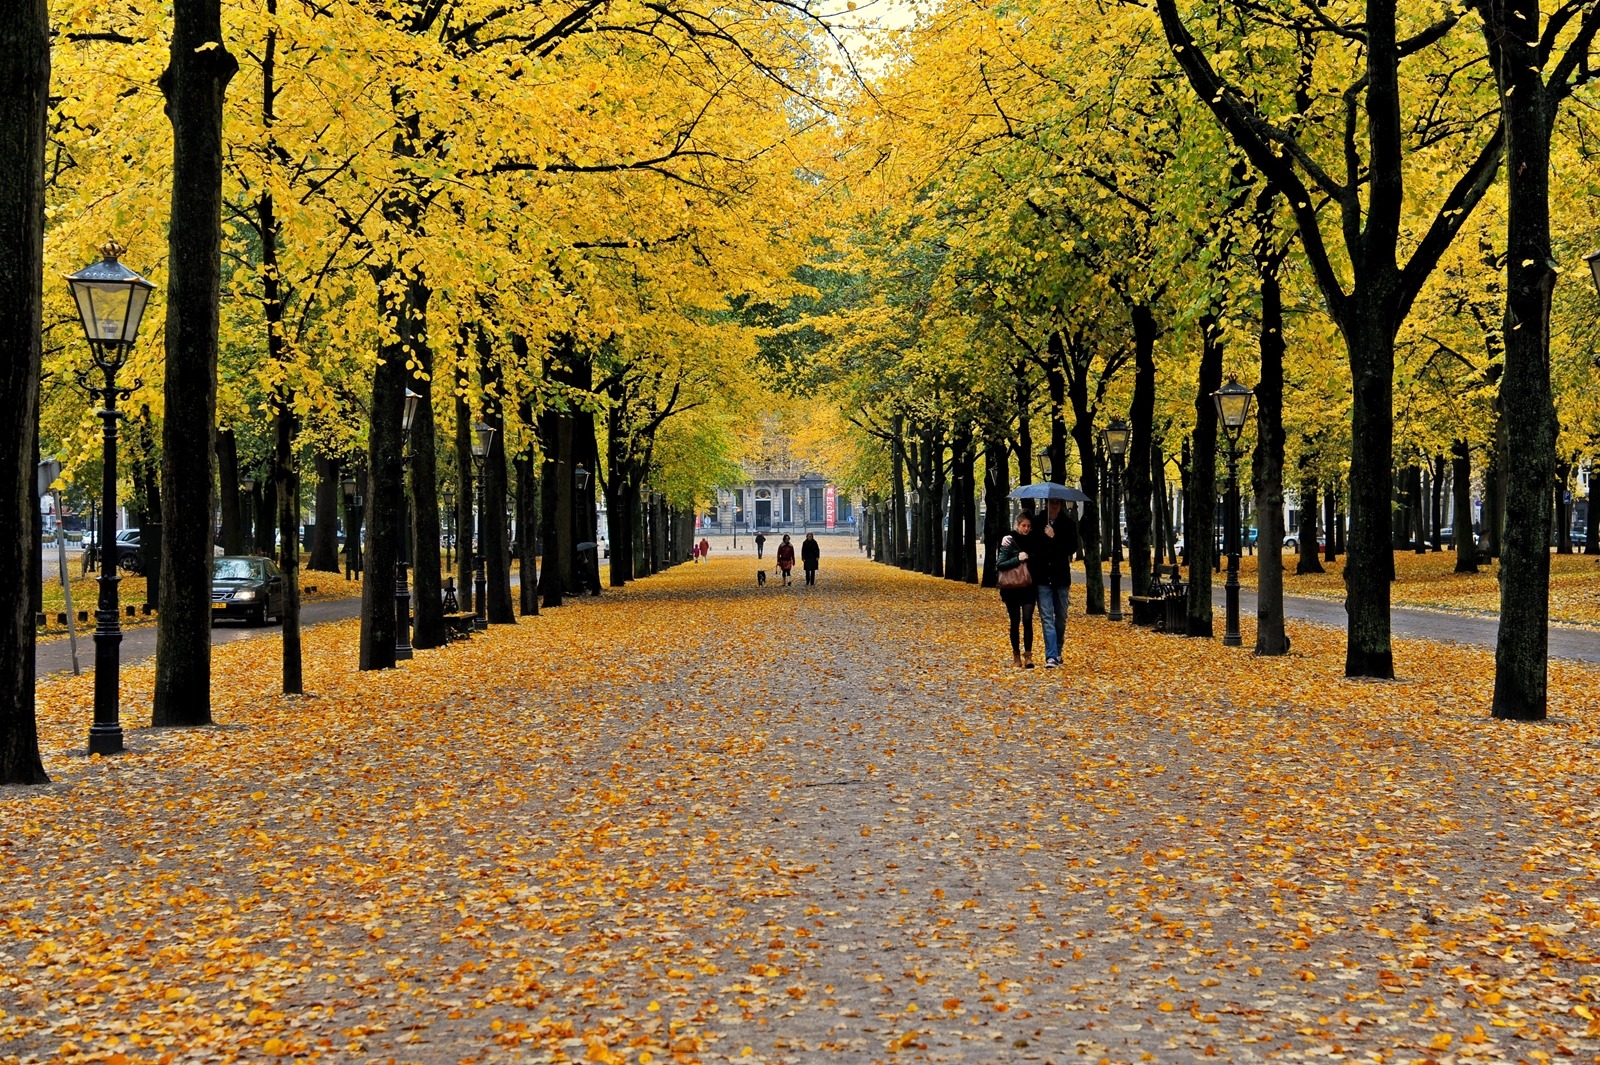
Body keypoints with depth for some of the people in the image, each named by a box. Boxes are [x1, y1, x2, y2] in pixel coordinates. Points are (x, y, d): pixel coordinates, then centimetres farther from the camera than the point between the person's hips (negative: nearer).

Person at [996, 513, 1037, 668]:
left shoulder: (1033, 540, 6)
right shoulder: (1009, 541, -5)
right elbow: (999, 564, -12)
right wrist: (1017, 559, -21)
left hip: (1029, 588, 2)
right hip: (1012, 589, -2)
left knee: (1027, 620, -8)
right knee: (1015, 622, 5)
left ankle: (1028, 656, -10)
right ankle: (1016, 655, 16)